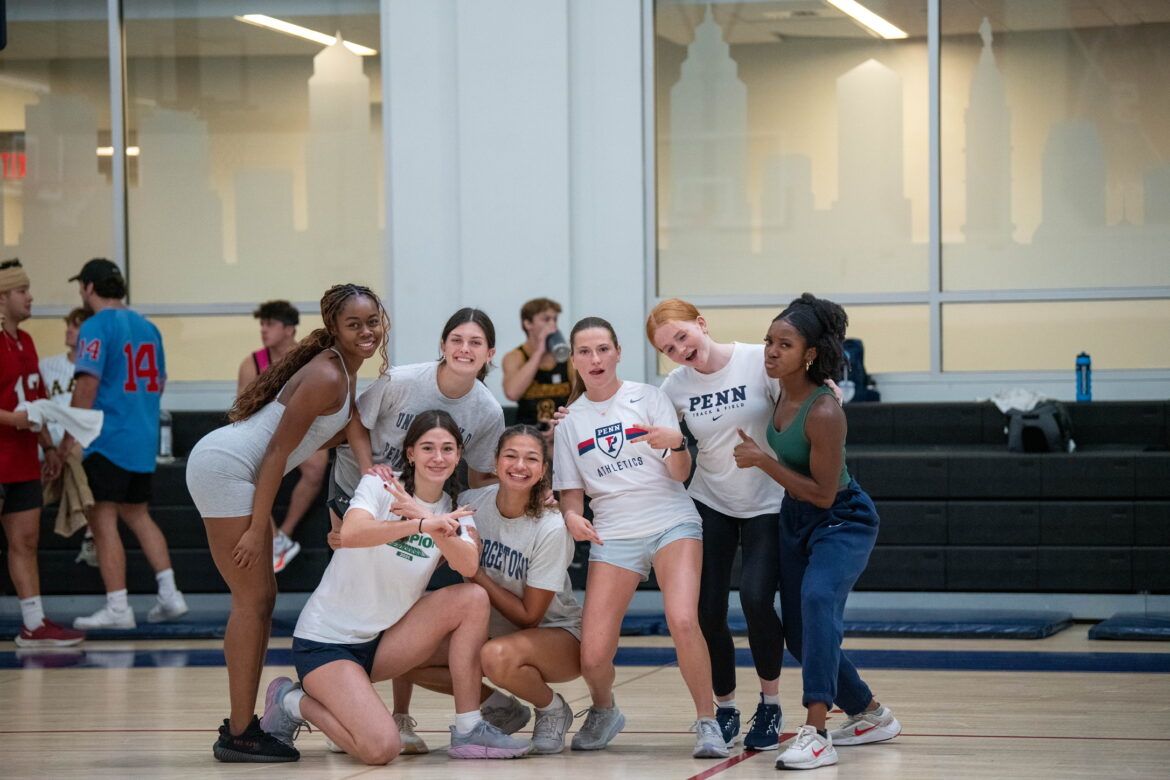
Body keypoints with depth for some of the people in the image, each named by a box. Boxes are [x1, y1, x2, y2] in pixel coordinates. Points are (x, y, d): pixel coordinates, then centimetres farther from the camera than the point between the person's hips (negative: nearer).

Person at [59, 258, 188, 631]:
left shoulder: (96, 327, -10)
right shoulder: (147, 326, 13)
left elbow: (87, 383, -18)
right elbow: (160, 382, 19)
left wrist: (69, 436, -14)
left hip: (107, 440, -8)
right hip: (144, 438, 8)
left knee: (103, 520, -4)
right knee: (137, 514, 18)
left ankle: (117, 608, -7)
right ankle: (169, 594, 12)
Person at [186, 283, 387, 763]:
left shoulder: (344, 373, 13)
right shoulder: (325, 377, -18)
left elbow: (351, 432, 8)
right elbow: (278, 451, -19)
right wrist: (257, 530, -19)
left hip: (240, 472, 11)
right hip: (222, 467, -11)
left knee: (261, 597, 12)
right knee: (252, 599, -9)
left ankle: (241, 725, 17)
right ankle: (239, 735, -6)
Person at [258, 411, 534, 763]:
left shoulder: (453, 511, 5)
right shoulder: (379, 485, -9)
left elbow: (468, 565, -18)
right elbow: (351, 534, -32)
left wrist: (432, 521, -35)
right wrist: (421, 525, -44)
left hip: (384, 640, 6)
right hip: (326, 640, -6)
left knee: (472, 598, -17)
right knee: (380, 748, -26)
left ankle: (469, 730, -12)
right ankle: (293, 703, 3)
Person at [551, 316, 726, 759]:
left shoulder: (648, 398, 2)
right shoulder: (570, 420, 9)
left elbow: (681, 473, -1)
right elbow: (571, 489, 13)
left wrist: (676, 443, -23)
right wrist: (572, 515, -10)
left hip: (672, 522, -2)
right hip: (612, 535, 2)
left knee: (683, 621, -28)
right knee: (592, 656, -11)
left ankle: (707, 722, -11)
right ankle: (603, 711, 22)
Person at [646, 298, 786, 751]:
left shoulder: (759, 361, -13)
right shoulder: (676, 386, -2)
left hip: (766, 505, -3)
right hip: (709, 505, 3)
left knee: (756, 600, -20)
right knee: (707, 611, -5)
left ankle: (770, 703, 1)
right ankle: (724, 709, 16)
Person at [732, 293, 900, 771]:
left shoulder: (823, 413, -29)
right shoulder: (781, 389, -7)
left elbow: (823, 494, -25)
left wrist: (762, 460, -24)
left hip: (843, 521, -9)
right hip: (796, 520, 9)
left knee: (817, 598, -35)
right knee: (800, 636, 14)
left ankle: (815, 735, -41)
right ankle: (871, 716, 37)